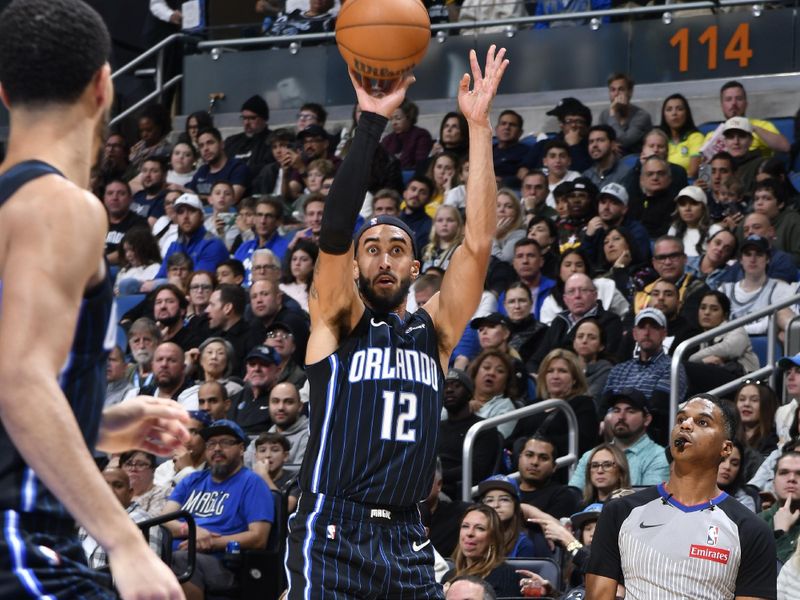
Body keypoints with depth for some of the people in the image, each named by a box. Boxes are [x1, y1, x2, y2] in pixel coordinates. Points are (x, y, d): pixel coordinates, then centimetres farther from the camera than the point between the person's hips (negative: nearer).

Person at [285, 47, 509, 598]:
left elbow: (479, 240, 4)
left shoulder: (434, 330, 14)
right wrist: (372, 121, -17)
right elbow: (335, 227, -10)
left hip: (408, 544, 4)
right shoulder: (338, 322, 6)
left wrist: (478, 124, -2)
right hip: (332, 537, -4)